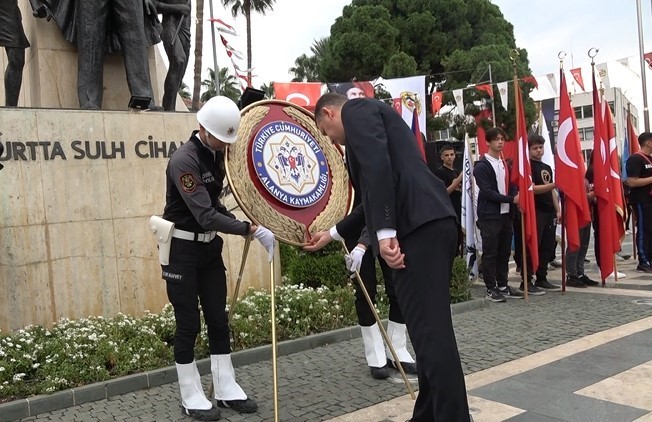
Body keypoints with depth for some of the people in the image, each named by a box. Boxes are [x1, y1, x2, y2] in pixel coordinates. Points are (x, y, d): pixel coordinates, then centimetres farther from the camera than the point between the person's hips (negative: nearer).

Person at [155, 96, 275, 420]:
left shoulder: (218, 154, 3)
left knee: (218, 318, 10)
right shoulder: (184, 160, -23)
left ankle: (226, 389, 22)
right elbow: (205, 216, -30)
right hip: (182, 248, -7)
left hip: (210, 245, 8)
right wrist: (250, 229, -34)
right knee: (188, 323, 1)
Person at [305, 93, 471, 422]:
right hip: (432, 224, 10)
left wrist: (384, 232, -20)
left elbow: (377, 165, -15)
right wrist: (333, 233, 44)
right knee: (429, 332, 14)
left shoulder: (356, 109, 5)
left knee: (431, 334, -9)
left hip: (419, 229, -10)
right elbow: (372, 199, 36)